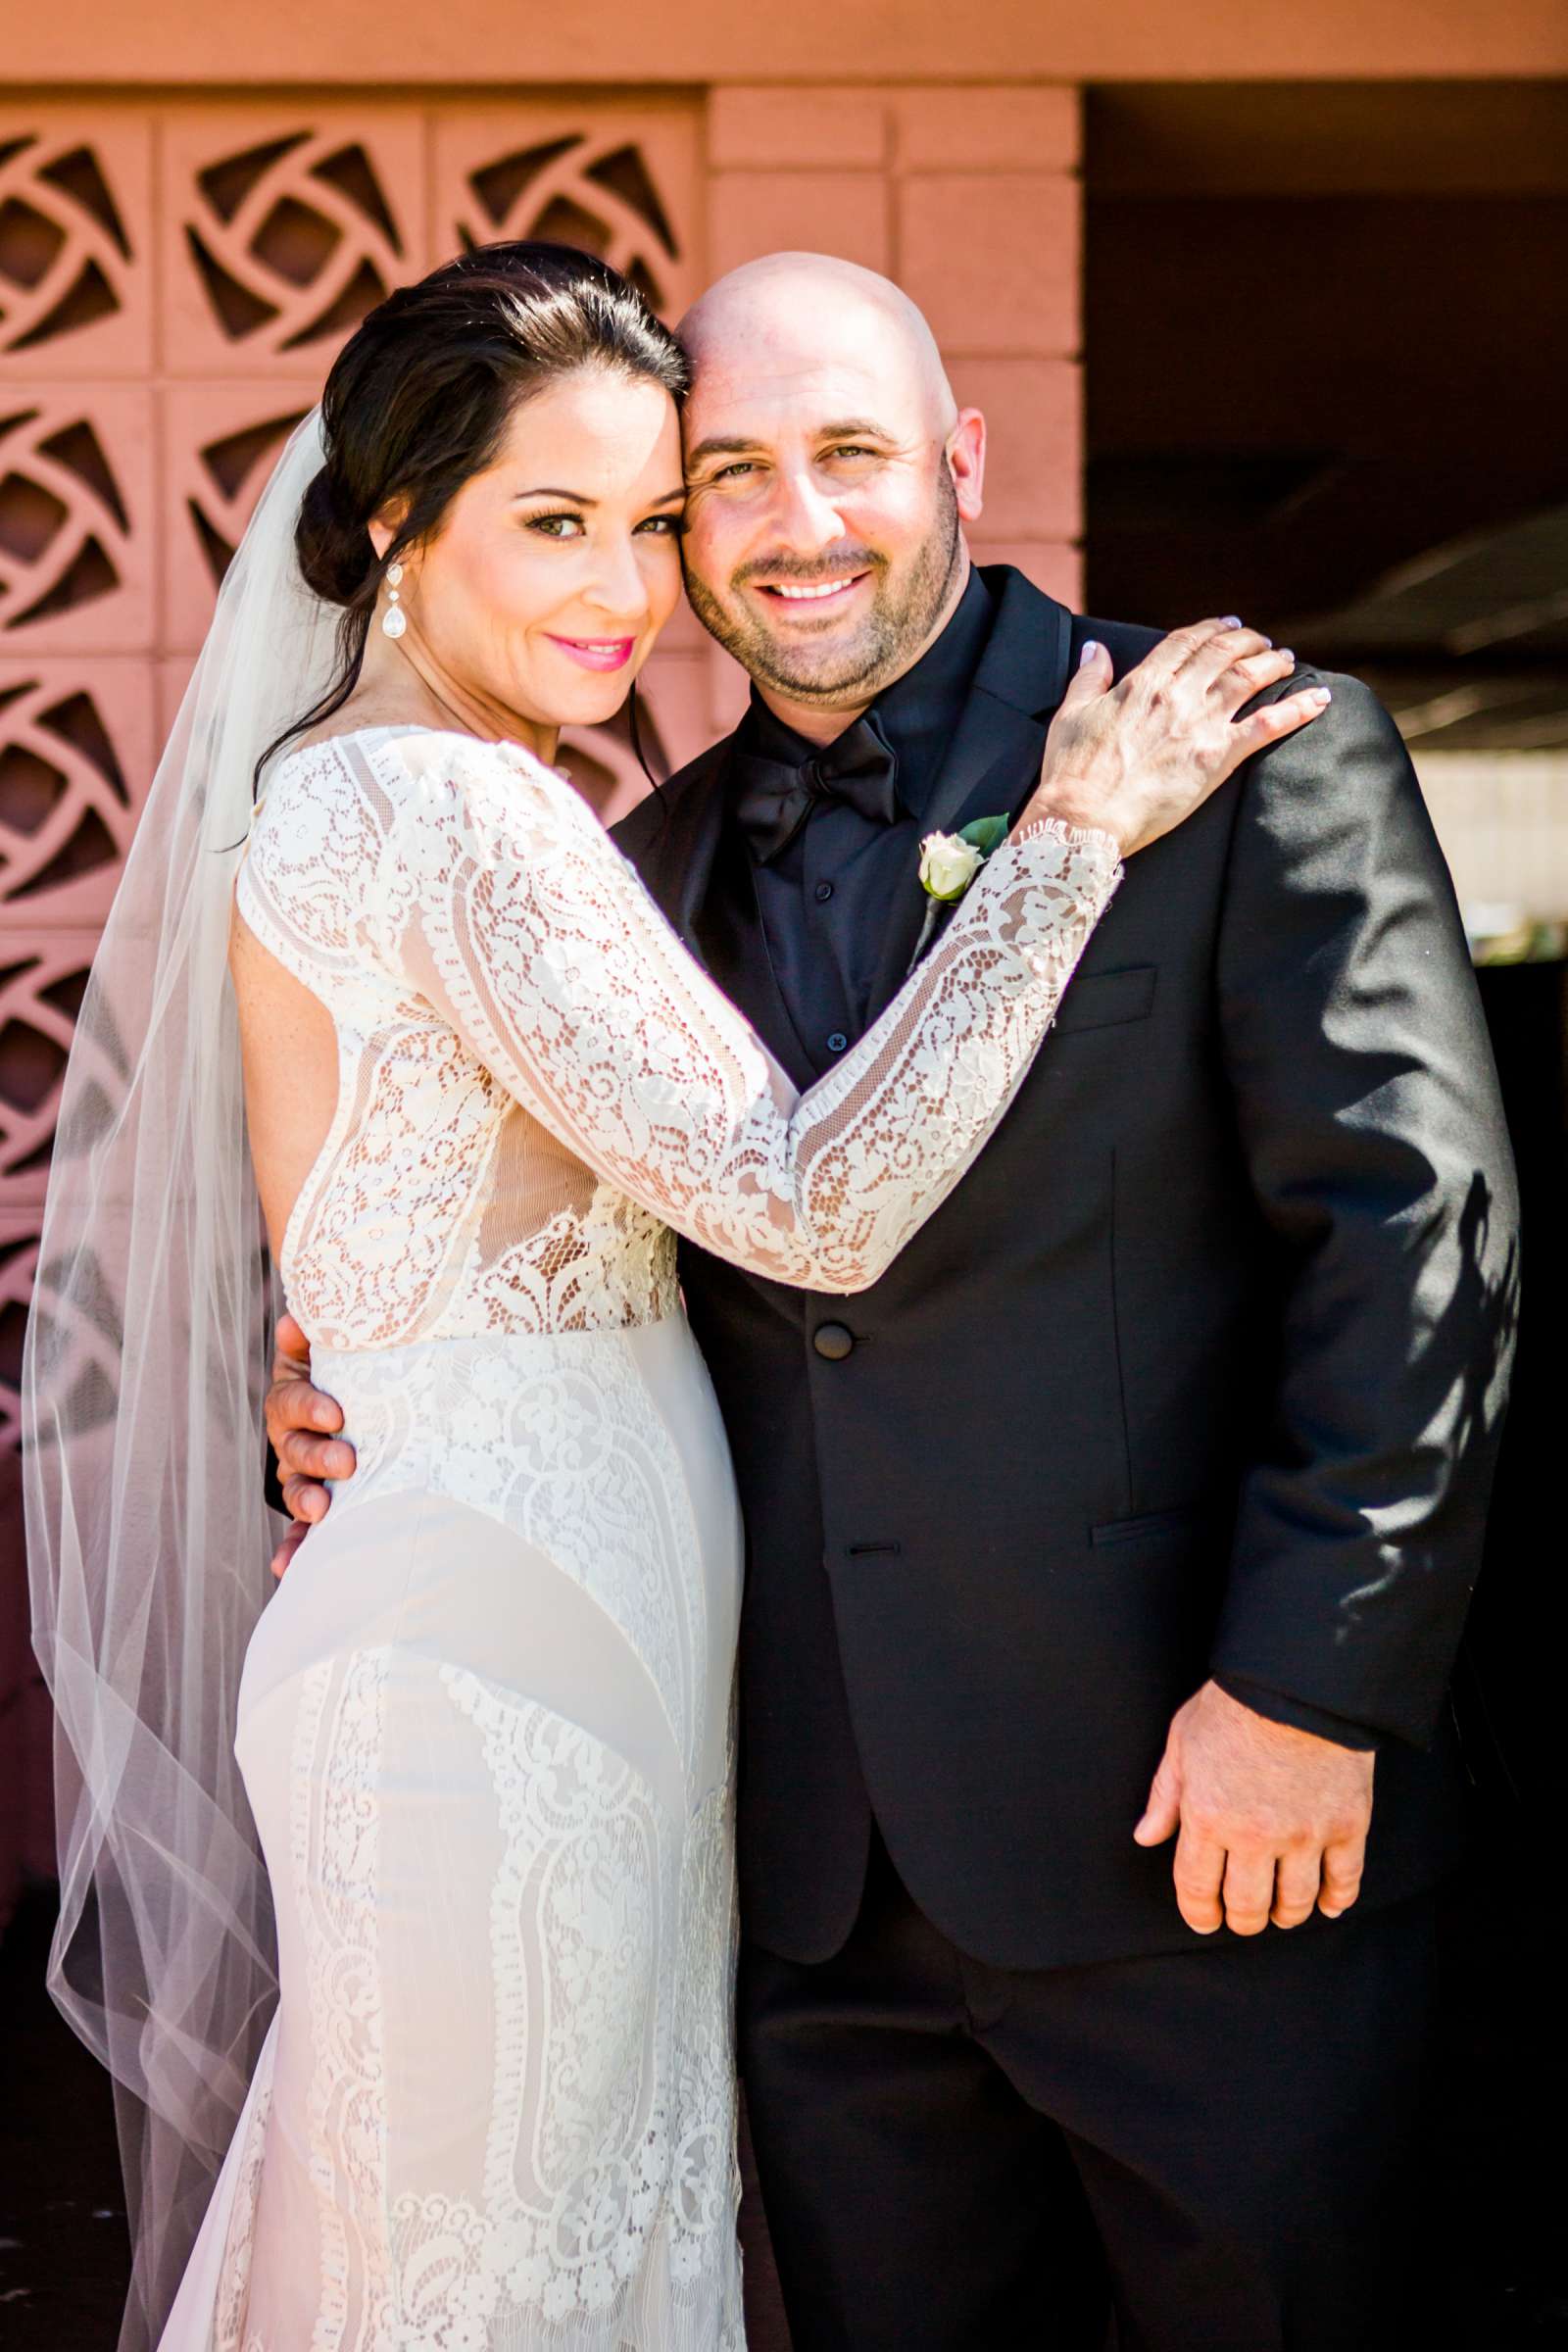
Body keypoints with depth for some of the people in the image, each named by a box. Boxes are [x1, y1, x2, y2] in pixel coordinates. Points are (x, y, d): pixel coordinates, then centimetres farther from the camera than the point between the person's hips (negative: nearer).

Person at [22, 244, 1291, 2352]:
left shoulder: (334, 788, 11)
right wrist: (1075, 833, -19)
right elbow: (810, 1204, -25)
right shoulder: (450, 808, -19)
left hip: (478, 1635, 10)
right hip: (507, 1669, -10)